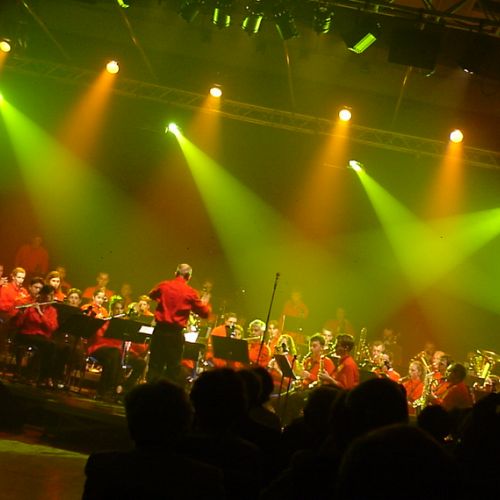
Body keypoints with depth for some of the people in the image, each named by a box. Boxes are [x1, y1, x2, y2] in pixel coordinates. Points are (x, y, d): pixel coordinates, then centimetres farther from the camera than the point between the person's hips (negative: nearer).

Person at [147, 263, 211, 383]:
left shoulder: (163, 286, 1)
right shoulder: (191, 293, -7)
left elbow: (152, 295, 23)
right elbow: (205, 313, 0)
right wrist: (205, 303, 21)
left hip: (160, 330, 2)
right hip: (176, 333, -2)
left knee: (155, 366, 10)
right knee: (173, 369, 6)